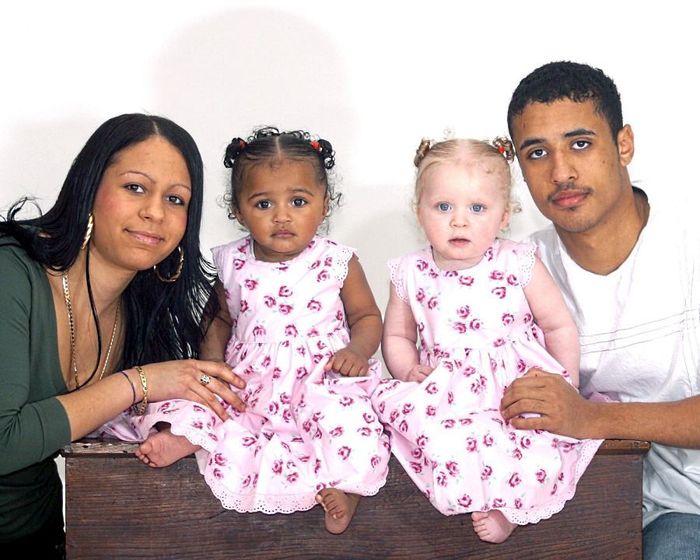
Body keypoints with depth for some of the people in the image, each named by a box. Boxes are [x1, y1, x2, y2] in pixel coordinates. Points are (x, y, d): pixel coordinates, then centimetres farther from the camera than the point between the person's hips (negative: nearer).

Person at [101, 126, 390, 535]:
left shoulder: (337, 263, 0)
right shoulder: (232, 264, 7)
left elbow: (367, 316, 10)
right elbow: (223, 320, 20)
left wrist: (357, 350, -11)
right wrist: (212, 357, 1)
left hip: (319, 381, -3)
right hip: (248, 385, 3)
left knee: (344, 412, -34)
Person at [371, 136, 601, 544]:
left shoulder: (520, 265, -4)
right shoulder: (411, 274, 2)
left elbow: (560, 328, 5)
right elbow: (397, 335, 15)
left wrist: (566, 389, 0)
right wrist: (409, 369, -6)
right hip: (448, 402, 2)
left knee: (541, 462, -26)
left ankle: (509, 508, -1)